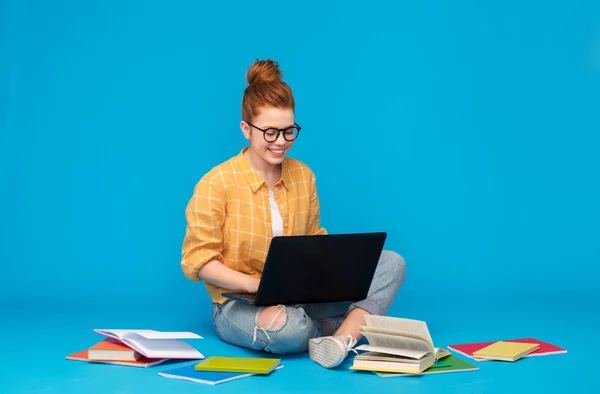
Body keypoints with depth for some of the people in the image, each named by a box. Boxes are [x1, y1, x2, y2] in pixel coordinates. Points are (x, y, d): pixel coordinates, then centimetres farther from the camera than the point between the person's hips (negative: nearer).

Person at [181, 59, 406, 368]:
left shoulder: (303, 175, 4)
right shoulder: (216, 183, -12)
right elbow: (198, 260, -11)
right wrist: (257, 285, -24)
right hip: (239, 303, -5)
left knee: (391, 263, -9)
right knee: (288, 329, -41)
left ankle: (342, 338, -28)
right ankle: (341, 329, -8)